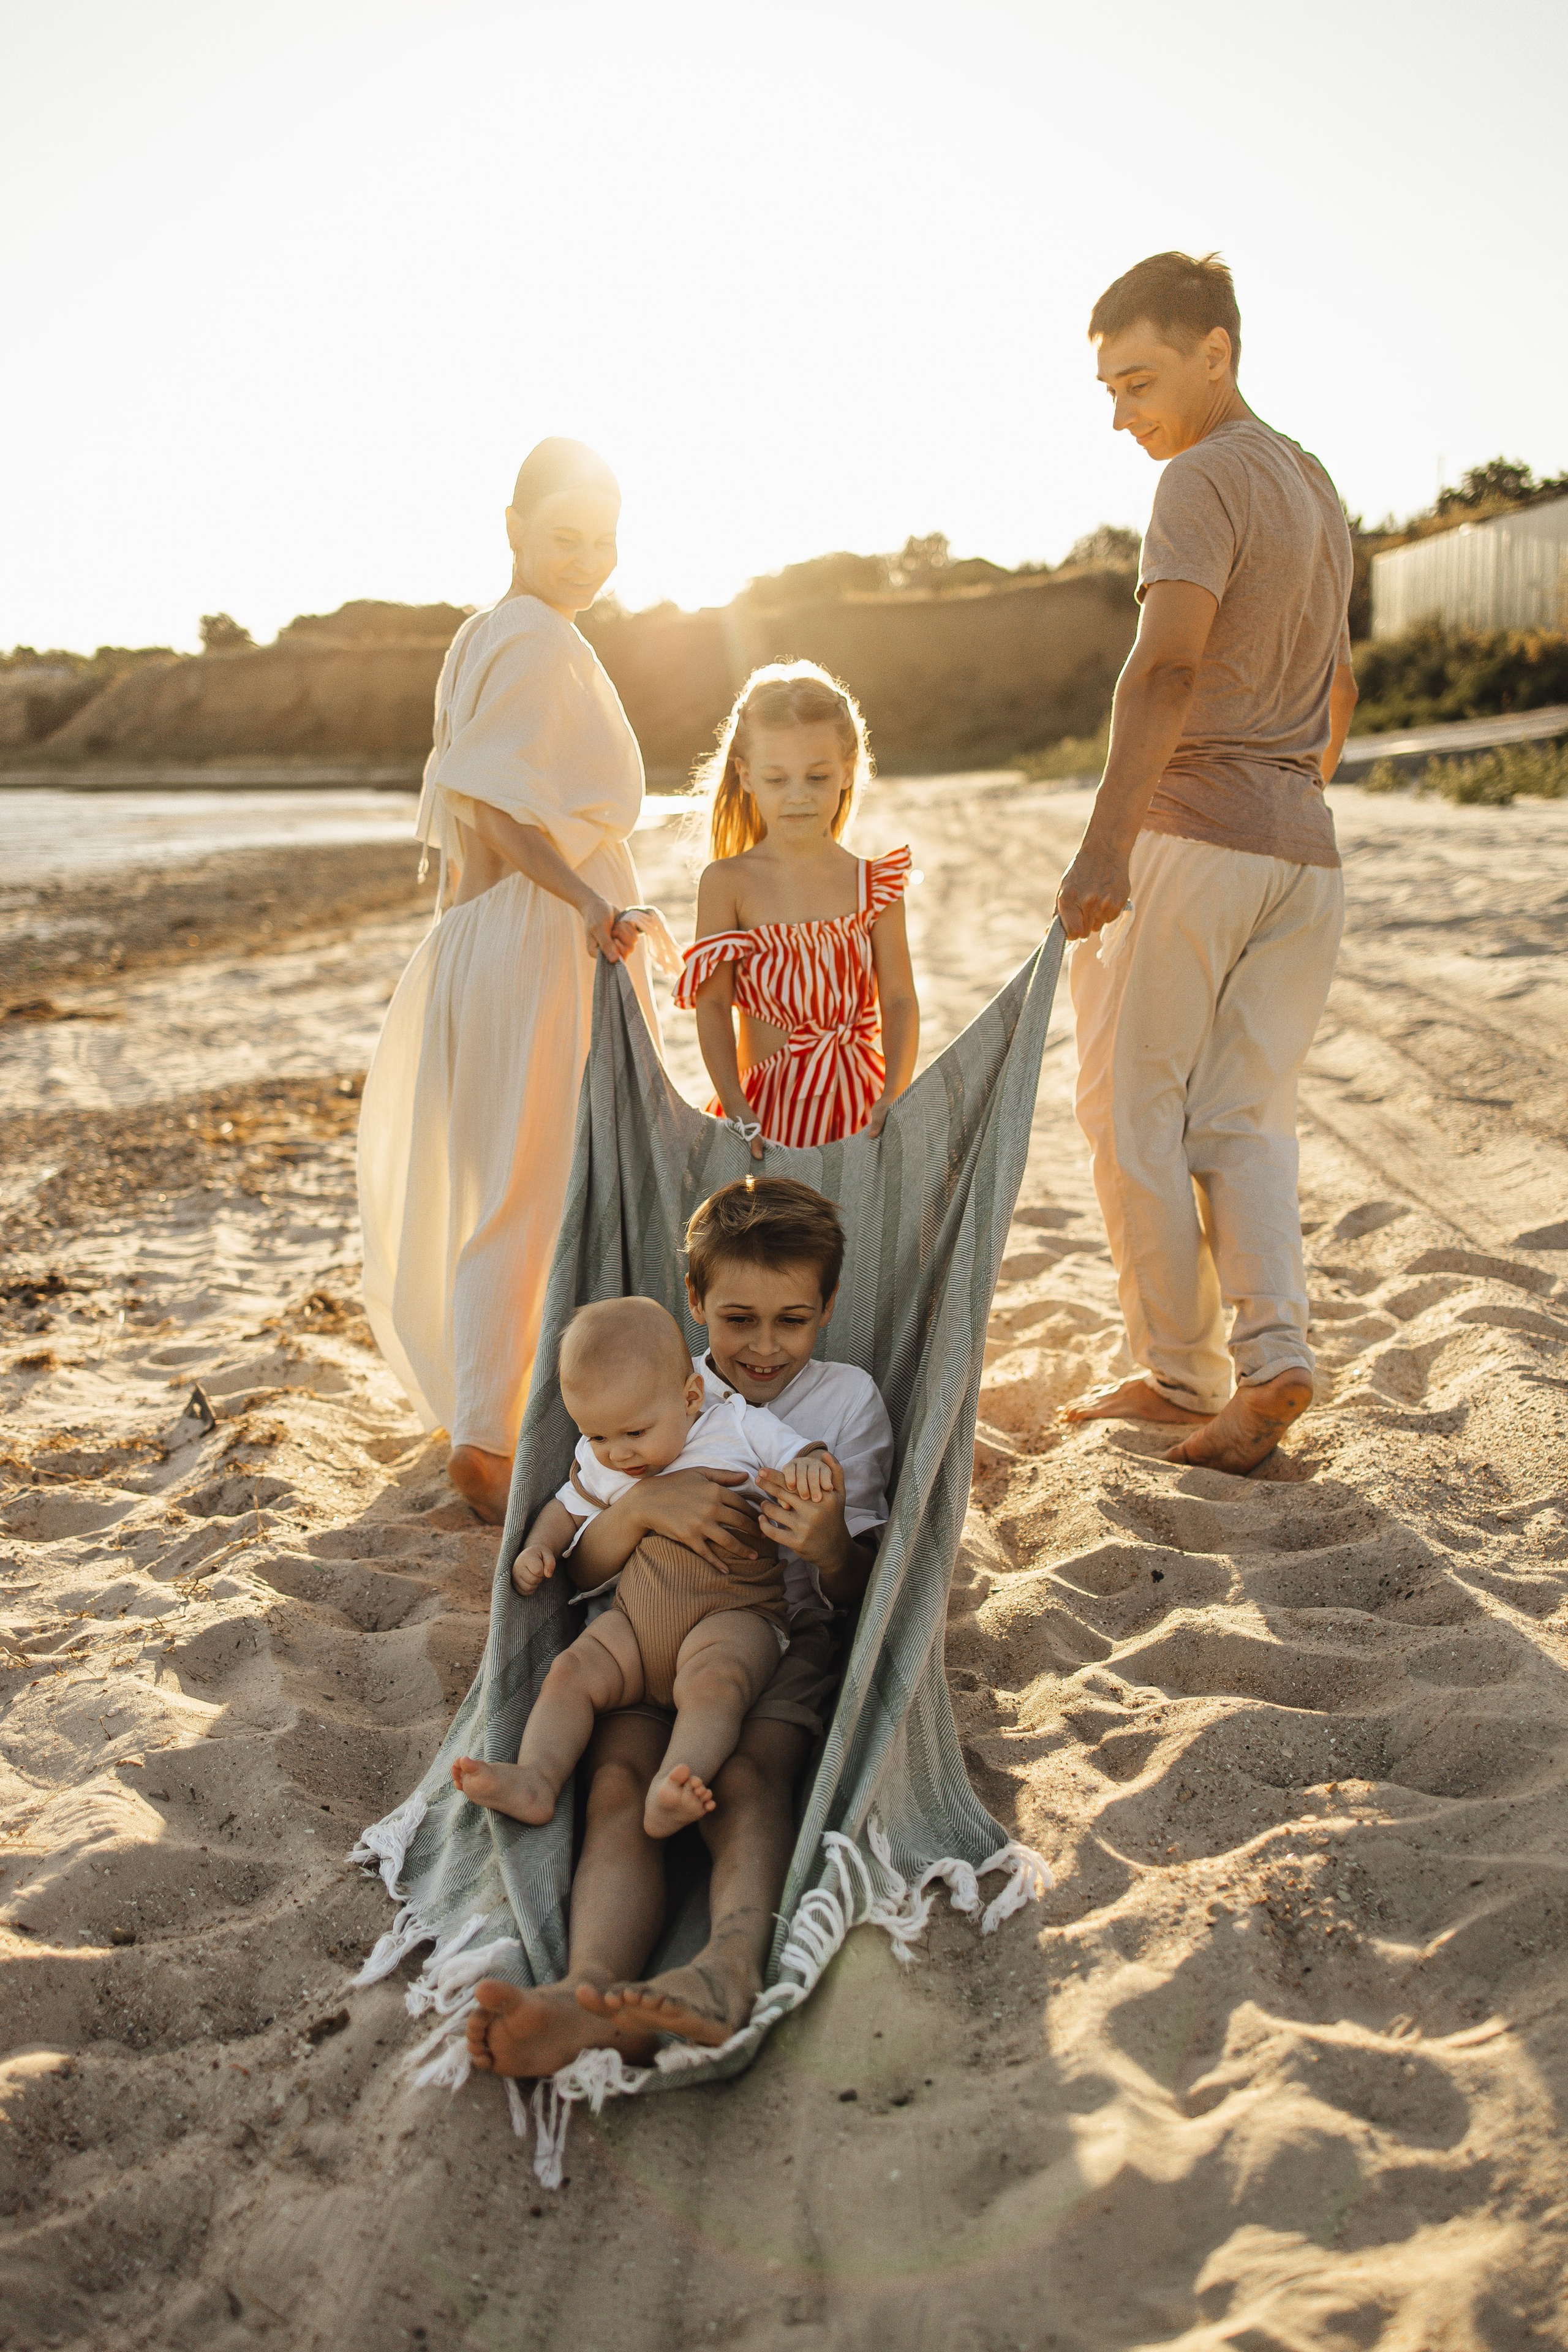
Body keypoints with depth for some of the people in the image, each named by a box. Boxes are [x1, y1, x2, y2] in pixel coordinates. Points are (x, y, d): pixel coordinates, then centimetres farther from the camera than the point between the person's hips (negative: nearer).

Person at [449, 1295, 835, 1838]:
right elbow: (569, 1507, 29)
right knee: (571, 1672, -16)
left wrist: (808, 1470, -25)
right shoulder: (599, 1462, 14)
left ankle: (669, 1792, -49)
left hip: (734, 1615, -5)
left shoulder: (745, 1427, 0)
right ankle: (536, 1779, -25)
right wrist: (537, 1547, 9)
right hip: (634, 1619, 6)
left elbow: (820, 1465, -1)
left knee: (712, 1679, -34)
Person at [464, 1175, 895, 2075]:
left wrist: (831, 1546, -19)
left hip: (789, 1640, -1)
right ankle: (591, 1995, -55)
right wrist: (642, 1505, -16)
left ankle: (734, 1962, -59)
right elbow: (589, 1564, 6)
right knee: (620, 1780, -31)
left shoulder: (849, 1400, 9)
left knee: (742, 1775, -34)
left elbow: (853, 1594, 6)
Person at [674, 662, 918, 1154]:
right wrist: (736, 1110, -17)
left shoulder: (872, 883, 2)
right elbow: (712, 1004, -7)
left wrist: (894, 1098, -15)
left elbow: (899, 1001, 0)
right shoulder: (726, 883, -3)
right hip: (769, 1108, -2)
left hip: (862, 1110, 2)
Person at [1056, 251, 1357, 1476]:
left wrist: (1106, 842, -30)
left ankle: (1181, 1369, 8)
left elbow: (1168, 665, -24)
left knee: (1133, 1108, 3)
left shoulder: (1205, 479, -9)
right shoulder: (1315, 483, 20)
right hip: (1304, 847, 8)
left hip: (1191, 834, -8)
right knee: (1246, 1118, 9)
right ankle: (1274, 1350, -5)